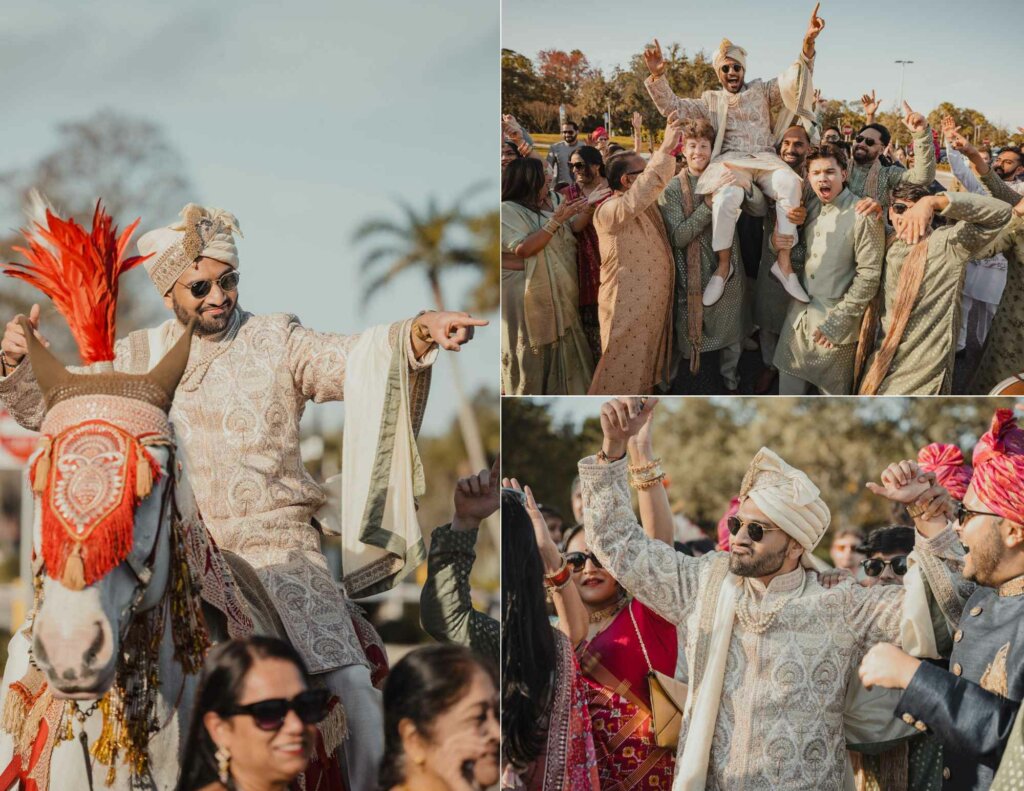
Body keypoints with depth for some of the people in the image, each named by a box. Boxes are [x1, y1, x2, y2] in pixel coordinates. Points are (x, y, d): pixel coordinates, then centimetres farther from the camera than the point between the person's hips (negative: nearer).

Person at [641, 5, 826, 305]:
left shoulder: (762, 91, 18)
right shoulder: (710, 101, 19)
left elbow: (794, 81, 5)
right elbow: (672, 107, 12)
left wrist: (807, 44, -12)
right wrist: (657, 76, -5)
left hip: (765, 159, 1)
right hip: (730, 161, -1)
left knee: (790, 183, -34)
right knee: (728, 195, -38)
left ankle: (784, 261, -33)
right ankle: (723, 266, -28)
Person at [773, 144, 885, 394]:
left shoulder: (862, 214, -14)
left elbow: (869, 275, -16)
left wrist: (837, 321, -17)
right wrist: (778, 241, -4)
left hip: (836, 324, -6)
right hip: (799, 315, 6)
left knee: (834, 392, 7)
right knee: (788, 388, 12)